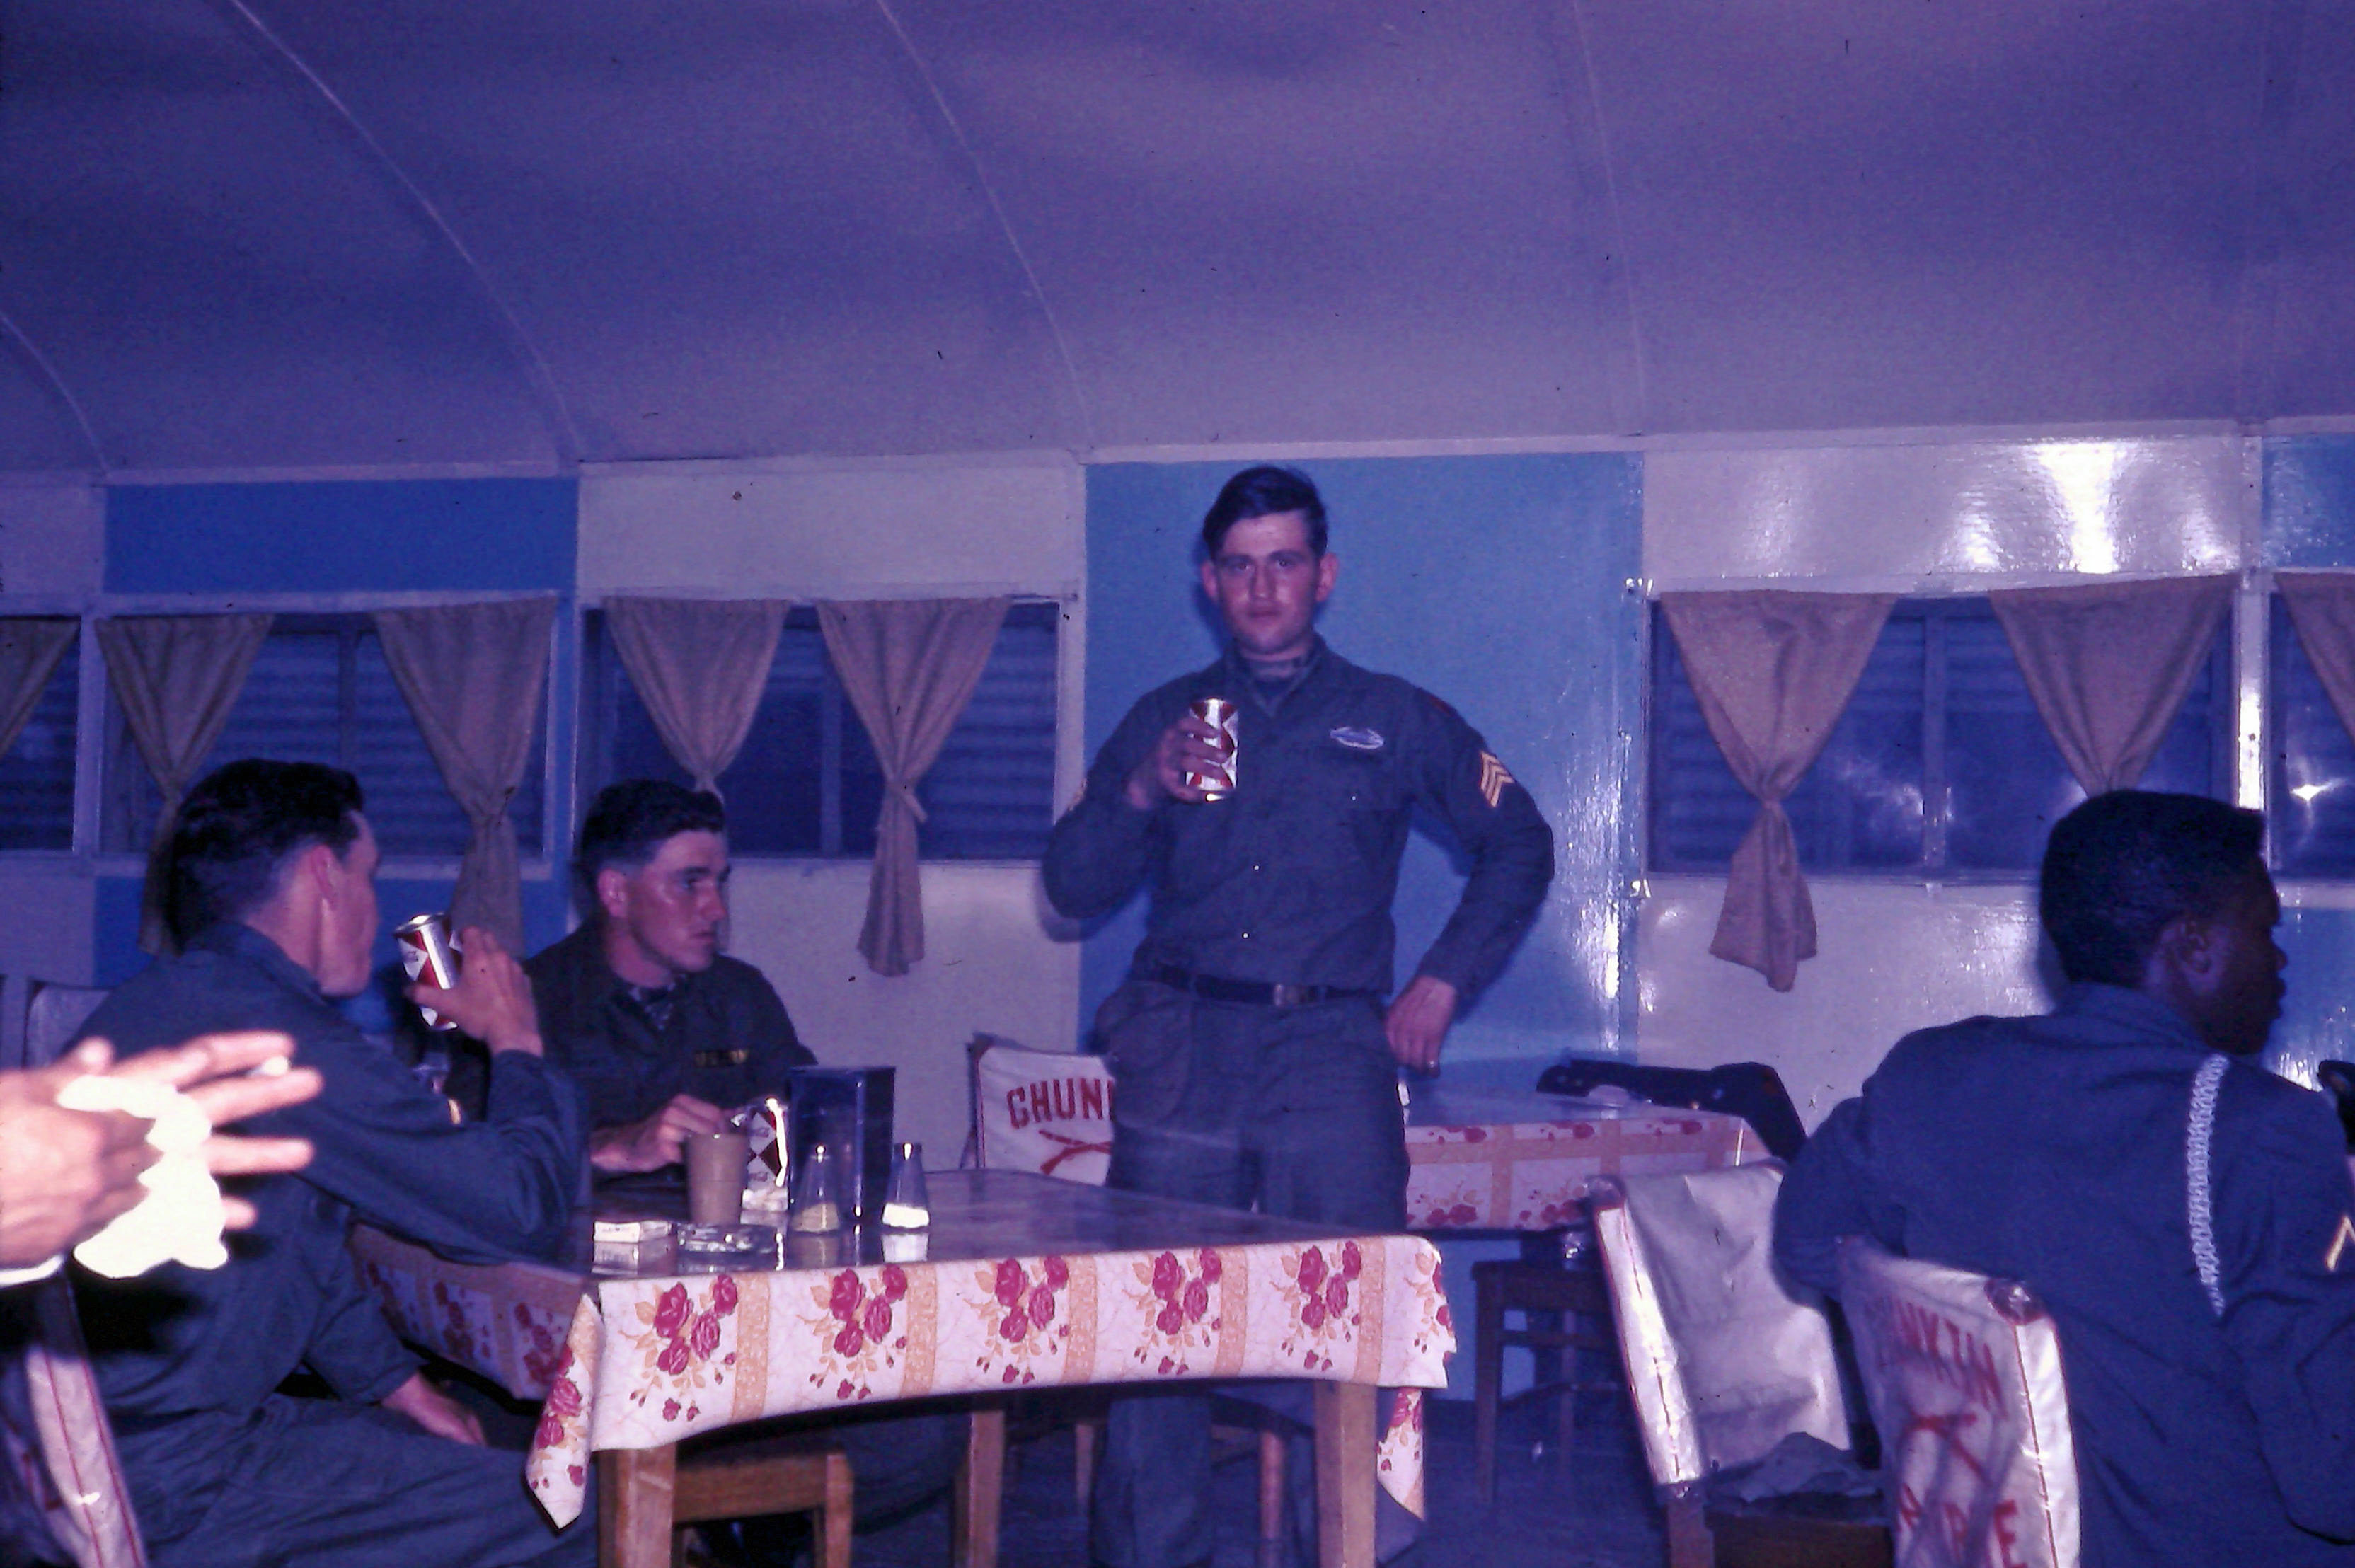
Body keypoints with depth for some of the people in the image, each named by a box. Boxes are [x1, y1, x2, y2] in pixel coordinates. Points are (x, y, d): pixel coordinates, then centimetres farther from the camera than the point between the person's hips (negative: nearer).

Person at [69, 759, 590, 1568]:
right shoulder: (281, 1039, -20)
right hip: (168, 1492, -11)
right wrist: (517, 1042, 2)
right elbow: (525, 1211, -14)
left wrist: (395, 1384, 19)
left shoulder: (166, 999, 14)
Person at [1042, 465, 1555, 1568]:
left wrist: (1442, 984, 9)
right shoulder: (1162, 719, 17)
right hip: (1180, 1050, 1)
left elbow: (1519, 843, 18)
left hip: (1327, 1045, -1)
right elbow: (1073, 887, 11)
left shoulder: (1394, 719, 14)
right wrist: (1142, 792, -7)